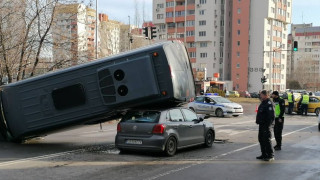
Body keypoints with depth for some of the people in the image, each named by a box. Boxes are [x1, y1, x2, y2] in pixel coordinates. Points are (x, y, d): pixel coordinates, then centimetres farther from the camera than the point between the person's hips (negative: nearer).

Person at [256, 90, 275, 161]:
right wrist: (258, 121, 19)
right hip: (261, 124, 10)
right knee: (261, 139, 14)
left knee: (267, 140, -7)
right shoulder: (263, 103, 16)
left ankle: (270, 155, 1)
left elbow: (271, 115, -22)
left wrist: (268, 125, -24)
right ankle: (264, 154, 23)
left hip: (266, 125, -10)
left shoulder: (269, 104, -16)